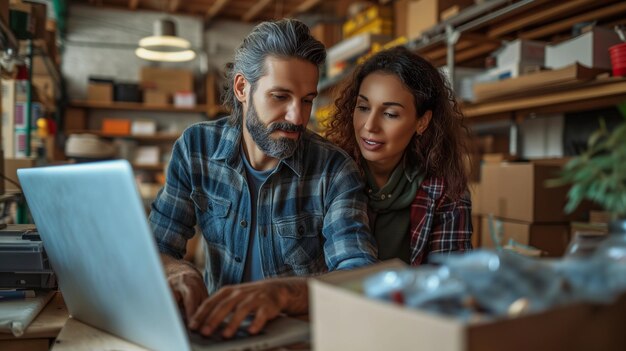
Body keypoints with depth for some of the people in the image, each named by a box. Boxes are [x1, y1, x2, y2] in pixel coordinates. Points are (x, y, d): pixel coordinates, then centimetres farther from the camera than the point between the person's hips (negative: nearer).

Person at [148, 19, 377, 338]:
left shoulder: (335, 170, -13)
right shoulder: (196, 147, -5)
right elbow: (154, 249, -3)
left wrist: (282, 292, -43)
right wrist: (178, 272, -27)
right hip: (219, 327, 5)